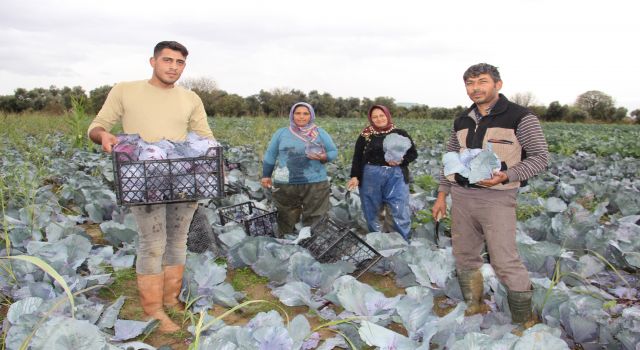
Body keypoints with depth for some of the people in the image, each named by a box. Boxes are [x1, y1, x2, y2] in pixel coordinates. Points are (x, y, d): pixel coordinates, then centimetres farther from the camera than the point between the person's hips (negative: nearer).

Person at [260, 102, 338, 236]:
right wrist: (266, 176, 10)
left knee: (315, 222, 3)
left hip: (315, 184, 0)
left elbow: (334, 151, 6)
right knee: (287, 220, 11)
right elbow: (270, 155, 12)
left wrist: (323, 157, -14)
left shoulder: (321, 133, 4)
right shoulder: (281, 133, 5)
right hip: (285, 185, 1)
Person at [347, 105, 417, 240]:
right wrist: (354, 176, -4)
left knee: (400, 212, -5)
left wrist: (401, 160, -11)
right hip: (371, 175, 1)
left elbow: (413, 153, 8)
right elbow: (357, 157, 6)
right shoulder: (366, 135, 5)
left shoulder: (400, 133, 5)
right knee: (371, 211, 9)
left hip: (396, 176, -1)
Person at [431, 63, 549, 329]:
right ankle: (474, 308, 30)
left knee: (505, 262, -7)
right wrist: (442, 194, 14)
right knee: (464, 257, 13)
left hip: (497, 199, -6)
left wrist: (505, 176, -20)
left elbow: (540, 157, -6)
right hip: (461, 197, 6)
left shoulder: (519, 117, -6)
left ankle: (524, 323, 11)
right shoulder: (462, 121, 11)